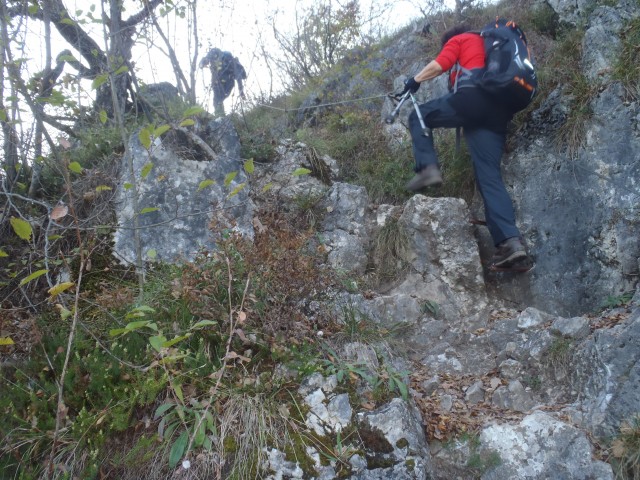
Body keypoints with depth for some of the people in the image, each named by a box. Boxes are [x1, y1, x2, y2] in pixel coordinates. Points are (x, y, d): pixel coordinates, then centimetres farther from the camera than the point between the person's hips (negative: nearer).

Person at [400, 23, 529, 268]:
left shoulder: (459, 39, 19)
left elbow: (438, 66, 5)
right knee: (490, 176, -1)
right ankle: (510, 240, -14)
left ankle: (428, 168, -9)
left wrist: (415, 81, 19)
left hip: (473, 97, -6)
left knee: (418, 117, 15)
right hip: (499, 110, 6)